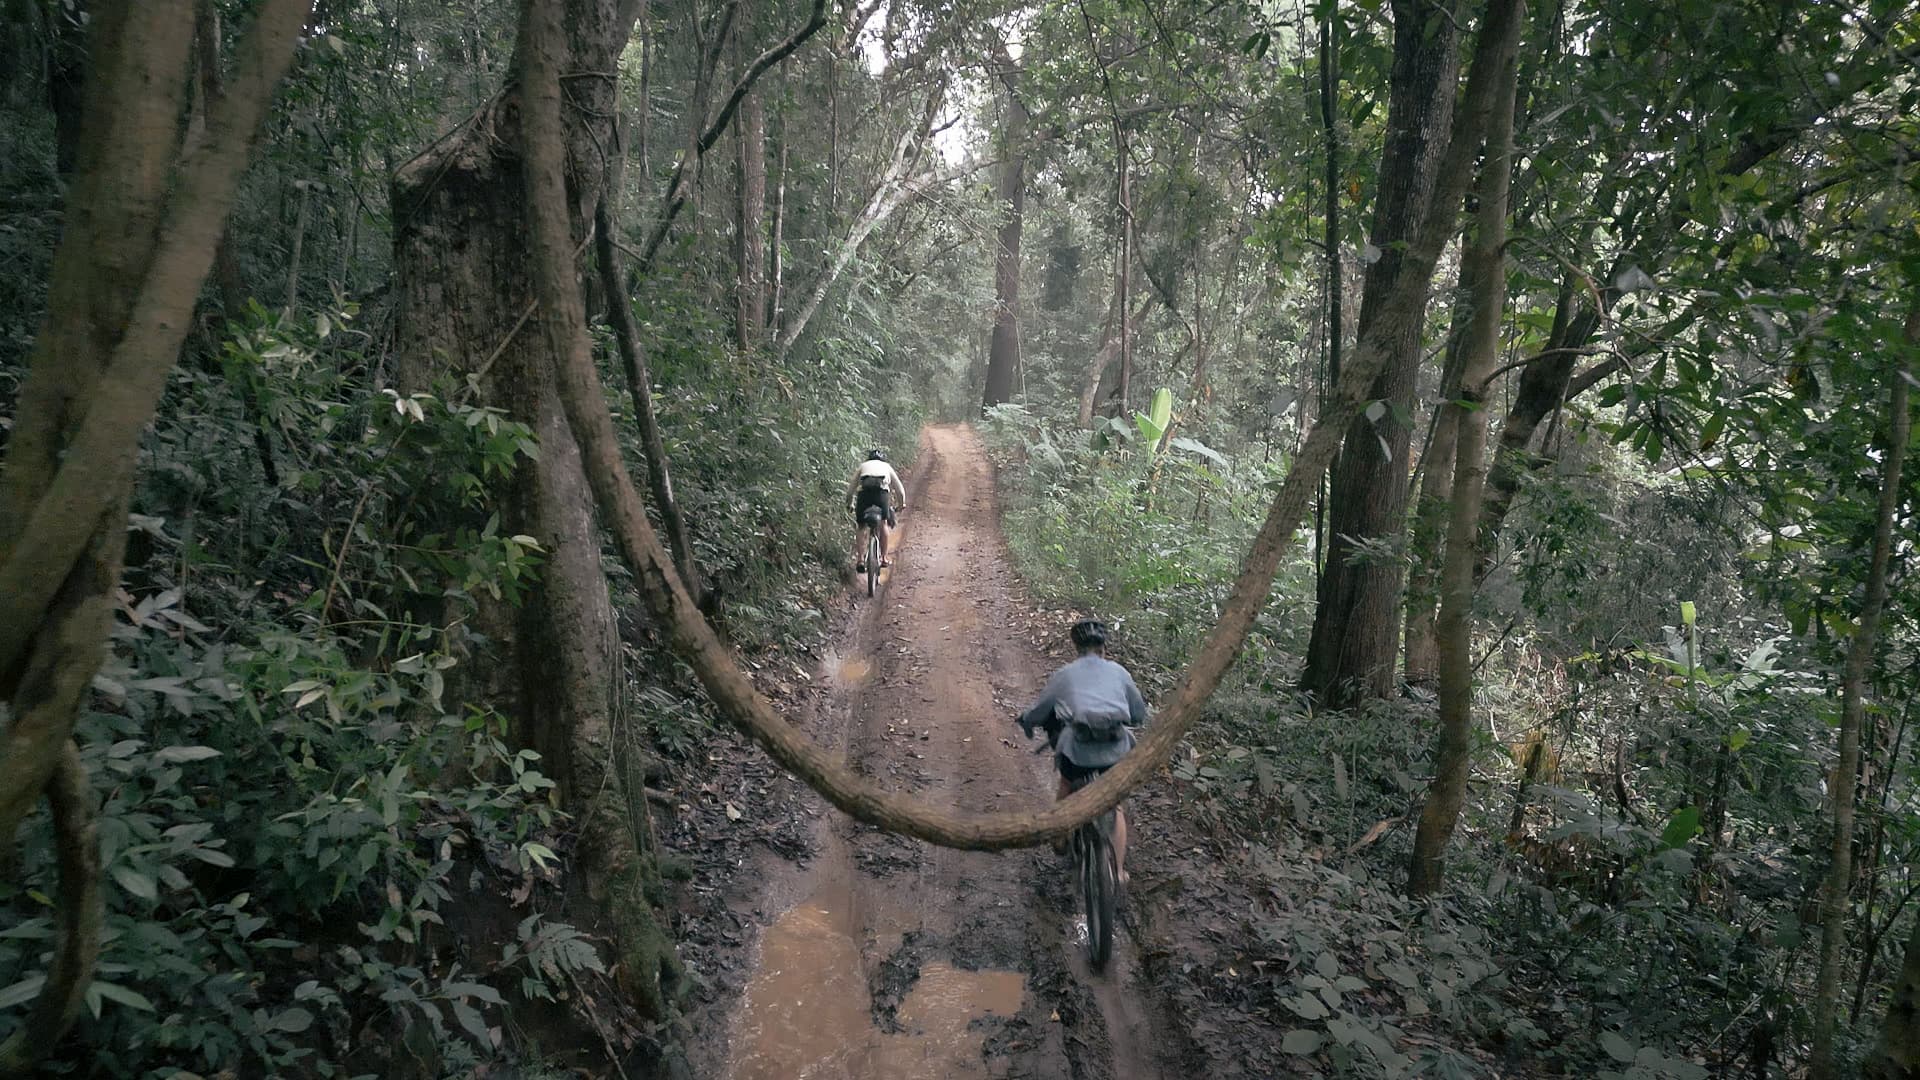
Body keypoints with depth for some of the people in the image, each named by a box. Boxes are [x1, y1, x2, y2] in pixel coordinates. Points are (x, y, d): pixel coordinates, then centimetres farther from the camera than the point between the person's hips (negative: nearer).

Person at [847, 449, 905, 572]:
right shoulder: (887, 466, 32)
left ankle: (860, 559, 3)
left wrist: (849, 504, 43)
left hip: (864, 490, 0)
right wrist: (902, 503, 50)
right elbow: (900, 488, 35)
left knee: (860, 527, 11)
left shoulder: (863, 466, 32)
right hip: (882, 491, 0)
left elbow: (851, 487, 29)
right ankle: (884, 558, 11)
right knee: (884, 523, 16)